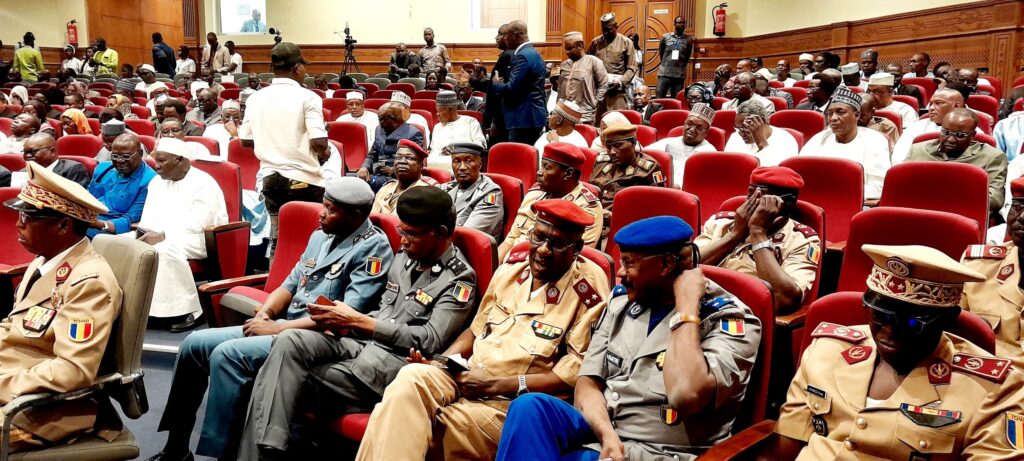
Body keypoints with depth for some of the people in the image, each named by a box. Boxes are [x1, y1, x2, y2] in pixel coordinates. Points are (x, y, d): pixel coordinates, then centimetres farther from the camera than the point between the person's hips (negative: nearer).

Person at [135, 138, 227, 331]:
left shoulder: (203, 183, -12)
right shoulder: (157, 181, 14)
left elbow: (196, 224, -21)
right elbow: (149, 216, 11)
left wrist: (163, 235, -27)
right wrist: (146, 232, -12)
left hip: (201, 238, -8)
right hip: (162, 237, 8)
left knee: (165, 250, -36)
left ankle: (191, 311, -27)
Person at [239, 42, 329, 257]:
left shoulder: (255, 98, 5)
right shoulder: (307, 98, -11)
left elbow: (245, 140, 8)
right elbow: (318, 142, -18)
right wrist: (324, 154, 3)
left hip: (271, 178, 5)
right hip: (304, 179, -5)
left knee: (277, 239, 14)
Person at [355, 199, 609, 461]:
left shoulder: (589, 287, -8)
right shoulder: (512, 266, 9)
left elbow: (576, 373, -11)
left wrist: (497, 385, -15)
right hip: (470, 376, 5)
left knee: (438, 429, -29)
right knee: (412, 377, -25)